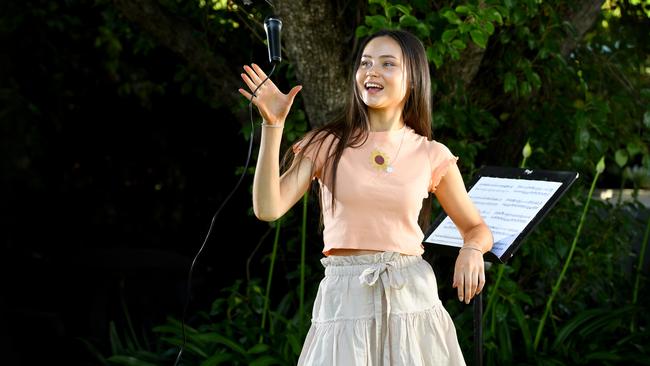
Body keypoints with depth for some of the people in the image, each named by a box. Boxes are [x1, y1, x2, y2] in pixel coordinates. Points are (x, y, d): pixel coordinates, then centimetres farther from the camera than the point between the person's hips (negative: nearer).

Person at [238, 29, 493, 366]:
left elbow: (477, 229, 13)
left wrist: (471, 251, -10)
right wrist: (273, 124, -16)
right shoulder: (327, 144, -1)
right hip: (344, 300, -1)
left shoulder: (431, 155, 3)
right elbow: (268, 209, -11)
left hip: (413, 298, 1)